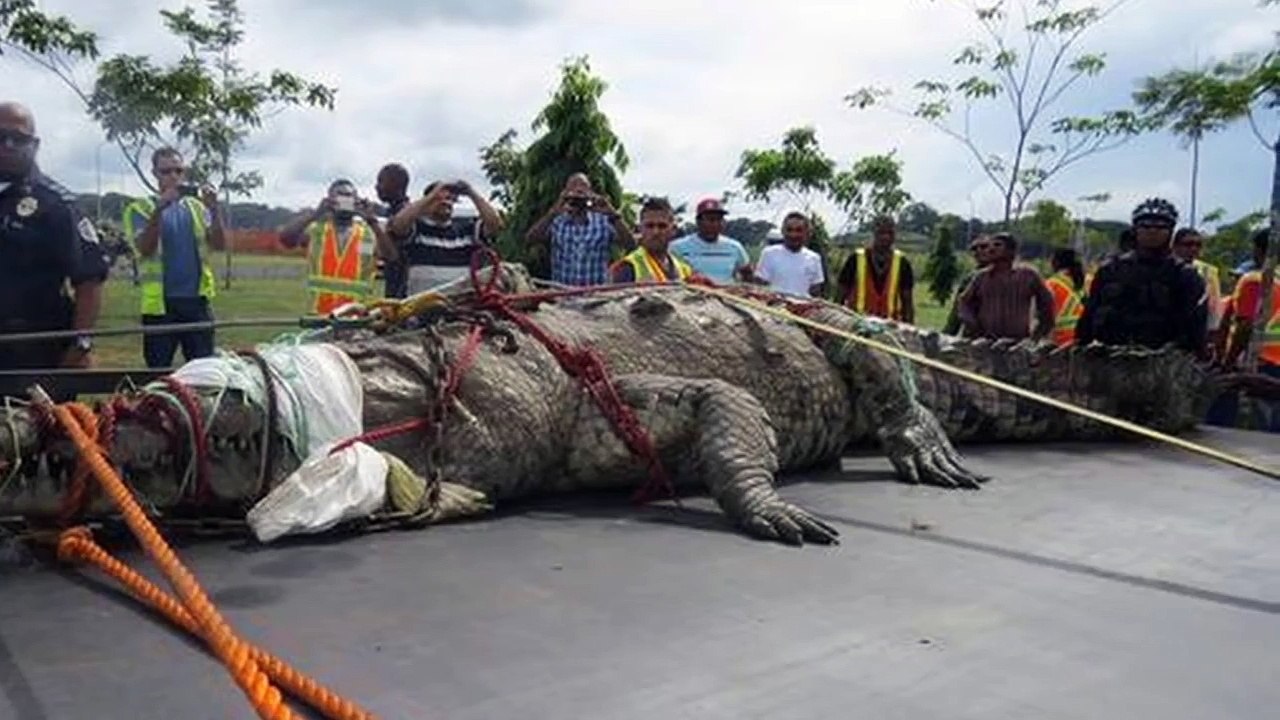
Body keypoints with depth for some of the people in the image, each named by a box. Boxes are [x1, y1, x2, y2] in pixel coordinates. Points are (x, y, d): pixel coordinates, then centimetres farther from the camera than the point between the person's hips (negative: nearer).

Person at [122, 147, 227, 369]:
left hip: (197, 300, 3)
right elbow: (145, 248, -14)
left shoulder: (196, 206, 10)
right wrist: (159, 208, -23)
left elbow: (219, 244, 0)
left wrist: (215, 209, -14)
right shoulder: (140, 208, 1)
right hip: (160, 303, -3)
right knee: (159, 371, 3)